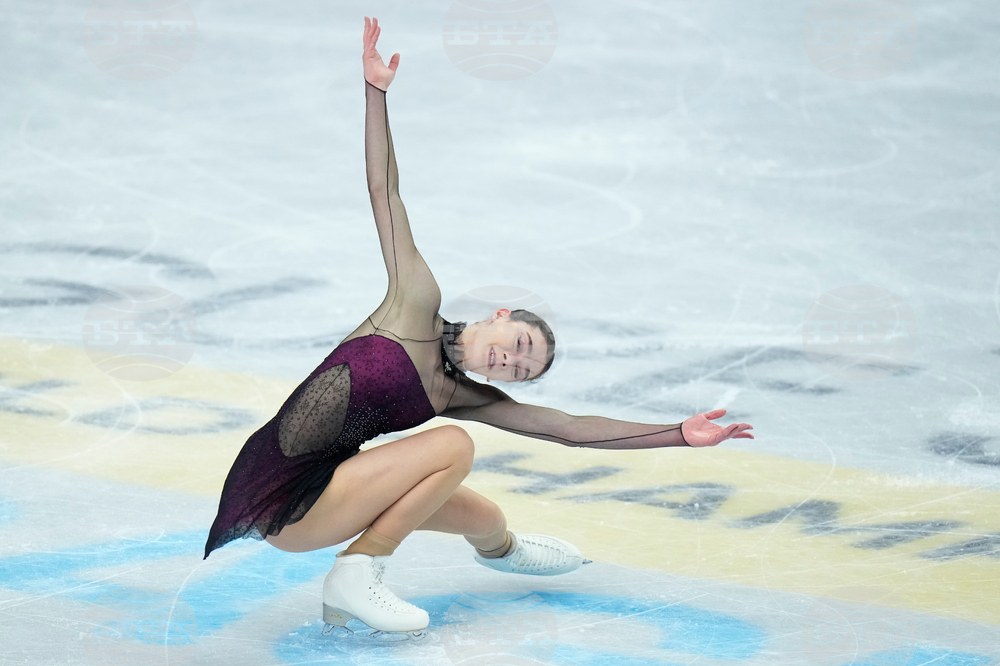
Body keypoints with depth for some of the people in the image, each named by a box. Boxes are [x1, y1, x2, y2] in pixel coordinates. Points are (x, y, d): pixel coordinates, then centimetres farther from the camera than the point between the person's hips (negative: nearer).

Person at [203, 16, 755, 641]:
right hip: (280, 495, -7)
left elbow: (567, 427, 13)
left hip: (321, 489, 7)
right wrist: (377, 92, -11)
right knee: (455, 446, -17)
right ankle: (356, 576, -10)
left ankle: (500, 547, 54)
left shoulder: (464, 396, 10)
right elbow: (386, 194, -6)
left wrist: (680, 435, 12)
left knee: (485, 518, 15)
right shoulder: (419, 304, -4)